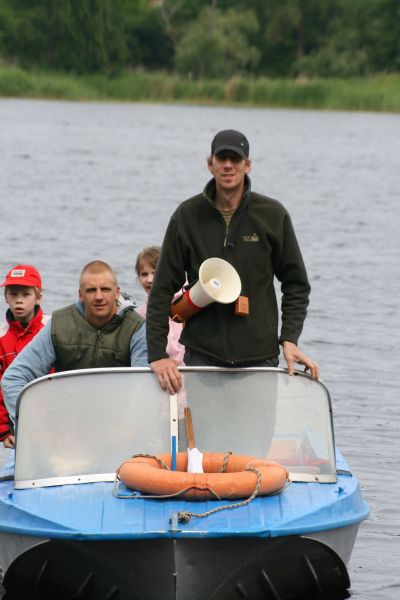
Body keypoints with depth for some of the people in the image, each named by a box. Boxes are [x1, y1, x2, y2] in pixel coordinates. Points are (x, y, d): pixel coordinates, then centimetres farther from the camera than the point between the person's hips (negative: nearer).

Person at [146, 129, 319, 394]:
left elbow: (296, 284, 10)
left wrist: (289, 340, -2)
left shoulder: (273, 215, 2)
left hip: (259, 356, 0)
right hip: (202, 357, 0)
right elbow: (163, 290, 3)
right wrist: (157, 353, -5)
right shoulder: (187, 216, 2)